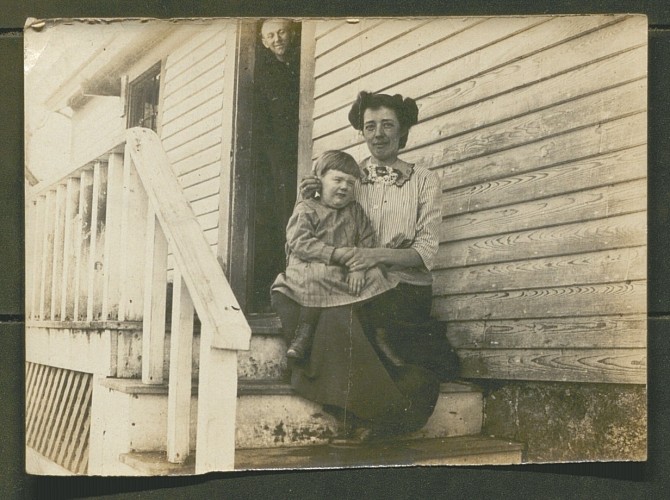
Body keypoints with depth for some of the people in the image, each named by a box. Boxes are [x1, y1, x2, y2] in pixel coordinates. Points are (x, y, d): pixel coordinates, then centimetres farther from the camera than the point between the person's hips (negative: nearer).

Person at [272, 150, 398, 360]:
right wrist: (338, 254, -21)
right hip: (309, 268, -4)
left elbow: (367, 243, 6)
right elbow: (300, 243, -14)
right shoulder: (306, 209, 0)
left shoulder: (355, 212, 16)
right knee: (317, 275, -38)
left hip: (346, 273, 5)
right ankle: (304, 333, -27)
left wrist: (359, 268, -14)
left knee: (375, 276, -17)